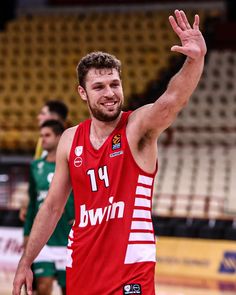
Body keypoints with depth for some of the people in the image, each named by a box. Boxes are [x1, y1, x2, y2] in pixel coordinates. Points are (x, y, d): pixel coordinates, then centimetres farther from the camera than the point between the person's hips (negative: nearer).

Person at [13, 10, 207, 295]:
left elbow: (172, 99, -30)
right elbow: (52, 207, 13)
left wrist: (196, 58, -49)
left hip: (131, 264, -4)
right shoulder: (70, 140, 5)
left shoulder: (138, 126, -8)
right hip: (81, 266, 5)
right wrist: (25, 263, 12)